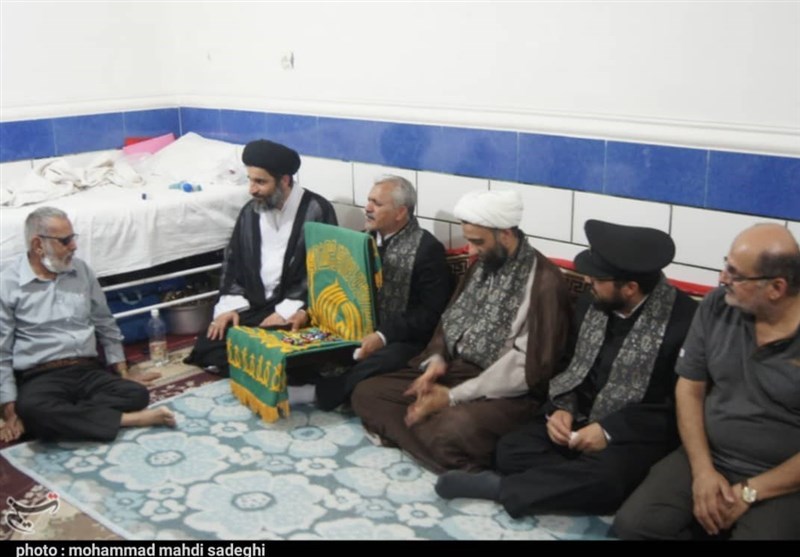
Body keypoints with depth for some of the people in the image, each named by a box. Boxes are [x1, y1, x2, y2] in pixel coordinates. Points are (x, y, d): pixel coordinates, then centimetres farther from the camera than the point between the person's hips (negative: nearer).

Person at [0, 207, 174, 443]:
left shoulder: (81, 270, 11)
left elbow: (106, 325, 19)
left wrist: (124, 375, 13)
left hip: (89, 371, 4)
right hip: (41, 377, -4)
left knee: (136, 394, -24)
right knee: (31, 410, -38)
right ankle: (122, 420, -28)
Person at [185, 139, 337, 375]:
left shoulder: (316, 210, -10)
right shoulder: (250, 211, 9)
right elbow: (233, 263, 14)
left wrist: (287, 311, -19)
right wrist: (230, 306, -3)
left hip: (295, 309, -5)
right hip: (253, 306, 6)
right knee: (208, 347, -12)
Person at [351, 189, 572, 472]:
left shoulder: (544, 281, -16)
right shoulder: (484, 263, 11)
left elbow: (531, 366, -20)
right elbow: (451, 319, 18)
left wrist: (453, 397, -20)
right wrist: (436, 359, -5)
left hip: (505, 392, -9)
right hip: (454, 370, 9)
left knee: (453, 429, -41)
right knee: (366, 393, -4)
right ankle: (460, 458, -11)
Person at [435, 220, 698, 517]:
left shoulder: (684, 320, -16)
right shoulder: (590, 303, 4)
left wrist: (609, 431, -21)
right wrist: (562, 408, -7)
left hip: (636, 434, -5)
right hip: (580, 419, 5)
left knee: (602, 478, -36)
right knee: (511, 449, -18)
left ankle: (501, 487, -20)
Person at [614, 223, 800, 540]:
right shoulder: (717, 306, -2)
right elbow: (689, 390, 3)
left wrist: (749, 492, -15)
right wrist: (702, 470, -8)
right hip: (707, 458, 4)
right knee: (632, 524, -14)